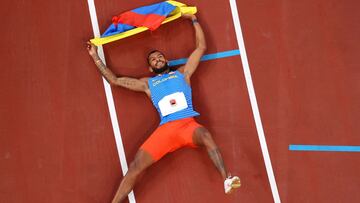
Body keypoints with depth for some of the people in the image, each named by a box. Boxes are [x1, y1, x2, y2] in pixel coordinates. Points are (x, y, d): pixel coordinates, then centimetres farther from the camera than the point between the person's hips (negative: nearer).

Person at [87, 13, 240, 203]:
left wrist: (193, 19, 29)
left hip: (188, 124, -1)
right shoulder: (147, 83, 26)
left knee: (205, 135, -39)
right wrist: (95, 56, 31)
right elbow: (114, 80, 29)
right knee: (135, 167, -15)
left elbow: (201, 47, 26)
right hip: (165, 129, 2)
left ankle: (227, 180, -46)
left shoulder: (182, 73, 25)